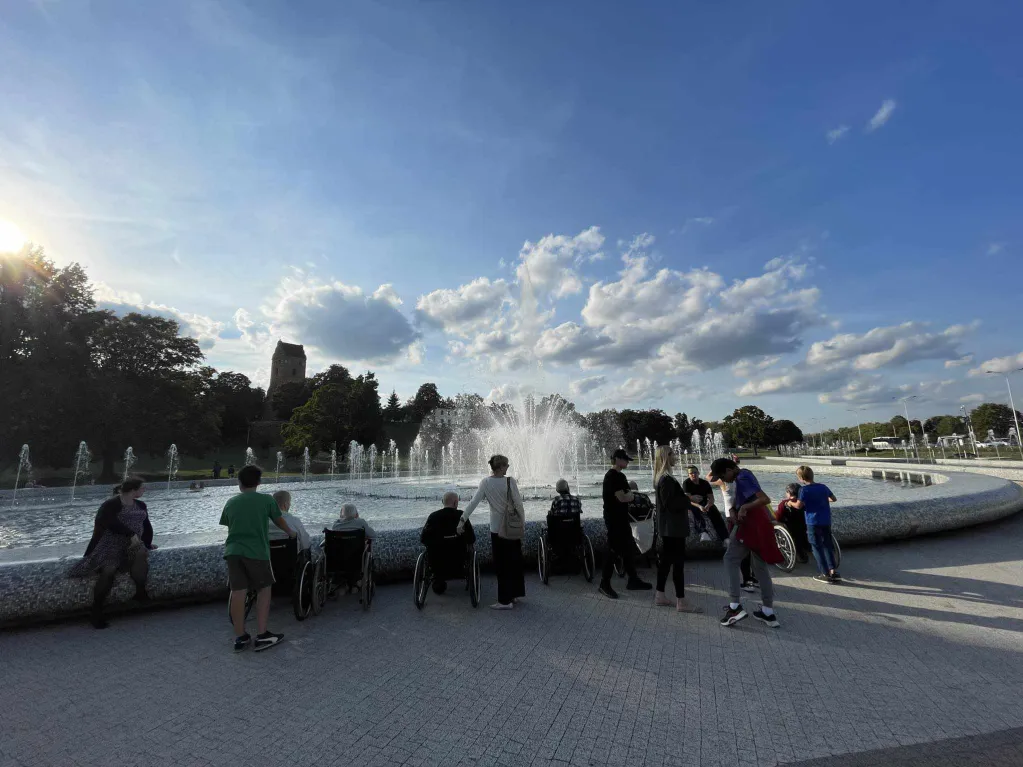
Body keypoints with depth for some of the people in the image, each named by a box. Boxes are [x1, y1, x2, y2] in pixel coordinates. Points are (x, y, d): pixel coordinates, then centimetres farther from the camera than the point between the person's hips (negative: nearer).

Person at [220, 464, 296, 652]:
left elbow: (229, 527, 23)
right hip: (256, 551, -4)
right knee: (264, 590, 8)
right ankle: (262, 636, 8)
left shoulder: (230, 502, 12)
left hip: (233, 551, 4)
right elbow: (279, 521, 15)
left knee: (237, 592, 7)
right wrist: (291, 533, 34)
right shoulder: (266, 499, 2)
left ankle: (240, 637, 16)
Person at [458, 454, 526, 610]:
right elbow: (519, 504, -8)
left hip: (498, 528, -1)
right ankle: (515, 593, 30)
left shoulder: (486, 483, -9)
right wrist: (523, 524, 3)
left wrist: (462, 520, -8)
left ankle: (505, 600, 12)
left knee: (502, 564, 8)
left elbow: (473, 502, -13)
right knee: (515, 560, 17)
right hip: (514, 527, 1)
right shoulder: (510, 481, -10)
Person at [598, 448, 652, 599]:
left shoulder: (619, 476, 12)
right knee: (613, 550, -3)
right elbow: (622, 497, -25)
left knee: (628, 549, 16)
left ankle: (633, 580, 27)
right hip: (614, 519, -10)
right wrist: (631, 496, -5)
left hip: (621, 517, 10)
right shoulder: (612, 476, -20)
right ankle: (604, 584, 8)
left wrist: (628, 496, -3)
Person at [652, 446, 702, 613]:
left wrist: (686, 499, 14)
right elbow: (670, 504, -23)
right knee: (678, 562, -2)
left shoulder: (661, 478, 12)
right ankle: (681, 602, 6)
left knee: (665, 560, 14)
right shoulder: (667, 479, -20)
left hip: (667, 527, 10)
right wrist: (689, 499, -14)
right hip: (673, 527, -10)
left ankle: (660, 595, 21)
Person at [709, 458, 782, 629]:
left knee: (730, 560, -2)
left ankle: (735, 606, -5)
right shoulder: (745, 474, 13)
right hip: (758, 525, 10)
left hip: (750, 525, -10)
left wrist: (744, 507, -21)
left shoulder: (742, 479, -17)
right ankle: (768, 612, 19)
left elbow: (765, 499, -27)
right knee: (761, 566, 14)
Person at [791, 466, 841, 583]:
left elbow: (799, 505, -16)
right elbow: (834, 499, 19)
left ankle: (825, 574, 7)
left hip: (813, 523, -6)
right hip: (826, 521, 6)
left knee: (817, 547, 4)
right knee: (827, 545, 18)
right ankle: (833, 571, 16)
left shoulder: (804, 490, -12)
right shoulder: (823, 487, 6)